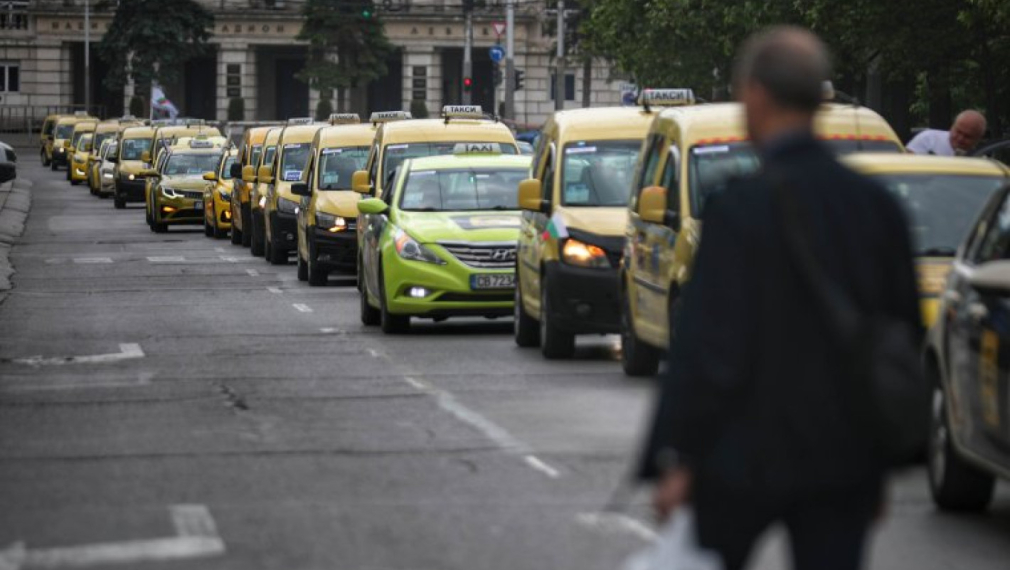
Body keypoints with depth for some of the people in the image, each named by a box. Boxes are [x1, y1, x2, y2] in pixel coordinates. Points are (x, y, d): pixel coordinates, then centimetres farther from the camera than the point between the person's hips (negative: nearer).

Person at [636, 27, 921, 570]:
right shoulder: (877, 204, 3)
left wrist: (675, 457, -9)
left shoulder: (741, 206, -14)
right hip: (846, 462, 4)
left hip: (746, 461, -4)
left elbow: (709, 344, -15)